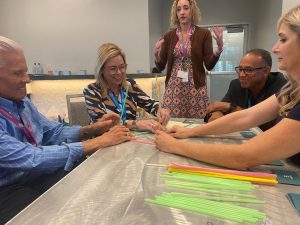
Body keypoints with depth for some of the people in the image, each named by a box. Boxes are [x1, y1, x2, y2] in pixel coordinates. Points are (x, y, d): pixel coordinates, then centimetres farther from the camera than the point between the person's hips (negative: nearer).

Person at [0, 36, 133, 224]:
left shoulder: (21, 101, 1)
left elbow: (53, 132, 5)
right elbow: (30, 158, -29)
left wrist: (92, 129, -12)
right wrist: (97, 143, -28)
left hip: (40, 173, 6)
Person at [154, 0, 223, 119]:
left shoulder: (204, 33, 1)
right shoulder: (169, 36, 5)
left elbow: (209, 65, -3)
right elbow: (161, 67, 4)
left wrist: (219, 47, -17)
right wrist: (156, 55, -15)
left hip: (196, 87, -1)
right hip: (173, 87, 2)